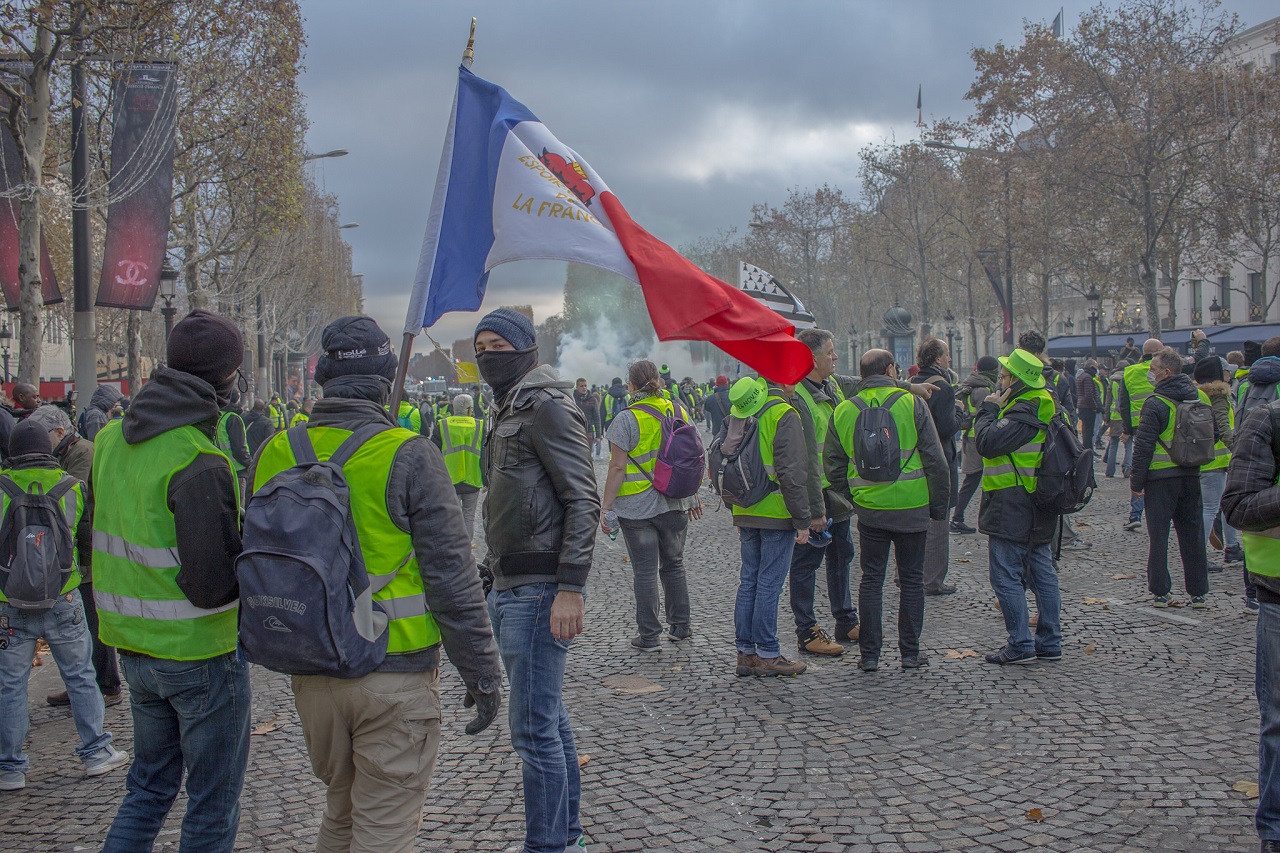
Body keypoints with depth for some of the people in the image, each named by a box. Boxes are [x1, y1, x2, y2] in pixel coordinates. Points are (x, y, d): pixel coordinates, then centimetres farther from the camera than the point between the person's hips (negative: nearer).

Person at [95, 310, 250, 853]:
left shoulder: (110, 440, 3)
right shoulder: (199, 462, -23)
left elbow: (100, 542, 12)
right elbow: (212, 584, -25)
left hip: (133, 645, 8)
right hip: (203, 652, -7)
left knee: (150, 785, 24)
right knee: (213, 805, 9)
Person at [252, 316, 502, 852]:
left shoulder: (275, 454, 0)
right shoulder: (407, 456, -15)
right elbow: (450, 576, -14)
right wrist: (483, 674, -5)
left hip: (311, 673, 5)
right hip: (395, 677, -5)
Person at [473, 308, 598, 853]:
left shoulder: (548, 407, -11)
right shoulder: (508, 412, 19)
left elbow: (583, 501, -18)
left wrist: (570, 589, -23)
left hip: (539, 589, -10)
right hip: (508, 587, 10)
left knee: (534, 727, -7)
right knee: (548, 717, 17)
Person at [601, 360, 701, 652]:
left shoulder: (626, 419, -12)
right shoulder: (679, 411, 3)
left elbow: (618, 468, -15)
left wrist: (606, 507, -9)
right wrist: (692, 495, 21)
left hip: (637, 507, -5)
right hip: (674, 505, 5)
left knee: (645, 571, 3)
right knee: (673, 565, 19)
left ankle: (649, 635, 8)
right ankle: (680, 626, 26)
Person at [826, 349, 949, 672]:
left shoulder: (843, 411, 1)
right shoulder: (913, 404, -7)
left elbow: (833, 466, 7)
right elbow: (936, 461, -6)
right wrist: (939, 506, 4)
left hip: (869, 509, 2)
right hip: (912, 508, -2)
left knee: (871, 579, 10)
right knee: (912, 579, 10)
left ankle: (869, 654, 11)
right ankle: (910, 653, 15)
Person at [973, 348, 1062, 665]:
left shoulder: (1023, 413, -20)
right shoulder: (1043, 406, 12)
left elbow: (987, 442, -23)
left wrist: (988, 409, -11)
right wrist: (997, 409, 6)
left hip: (1011, 508, -10)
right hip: (1037, 510, 10)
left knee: (1006, 576, -4)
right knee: (1042, 573, 12)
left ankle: (1020, 646, -1)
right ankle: (1049, 642, 19)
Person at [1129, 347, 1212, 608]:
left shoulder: (1155, 403, -15)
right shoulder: (1200, 397, 4)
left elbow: (1143, 446, -16)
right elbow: (1215, 433, 12)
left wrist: (1136, 481, -9)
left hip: (1161, 478, -5)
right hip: (1191, 476, 5)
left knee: (1158, 536, 4)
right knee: (1192, 534, 12)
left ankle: (1160, 592, 6)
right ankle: (1198, 593, 16)